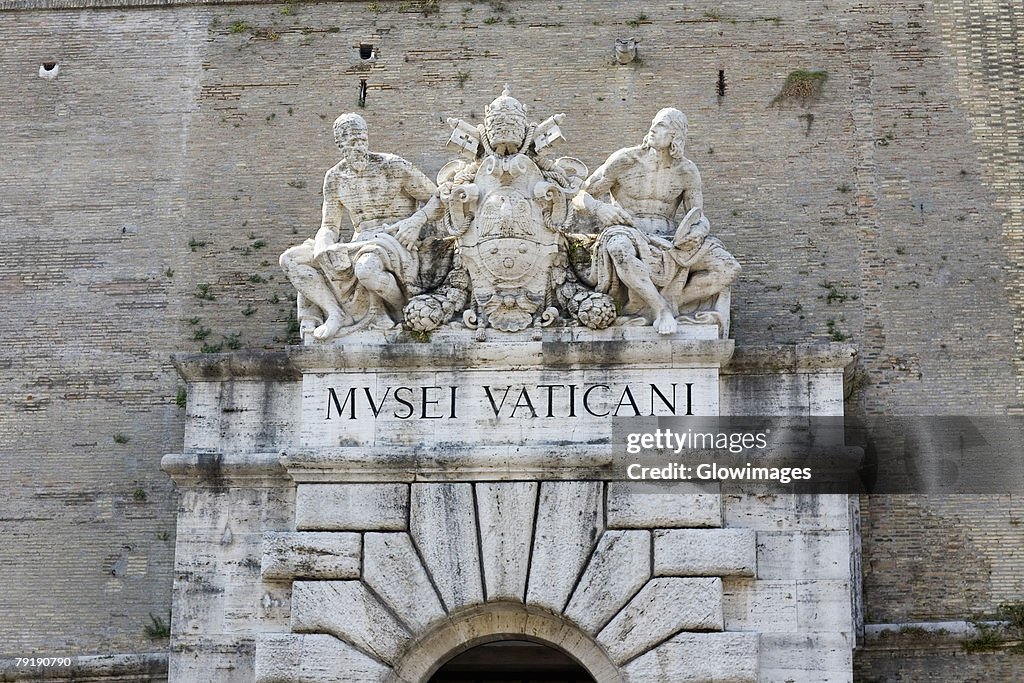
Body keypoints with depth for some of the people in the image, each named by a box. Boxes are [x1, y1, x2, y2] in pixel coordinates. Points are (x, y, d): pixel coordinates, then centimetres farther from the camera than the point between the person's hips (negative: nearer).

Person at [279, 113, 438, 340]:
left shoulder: (393, 167, -5)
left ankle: (400, 308, -10)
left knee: (366, 268, -42)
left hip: (396, 244, -5)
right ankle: (336, 314, -23)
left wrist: (415, 221, -18)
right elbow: (329, 226, 12)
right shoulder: (335, 178, 8)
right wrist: (322, 245, -12)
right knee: (290, 259, -11)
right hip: (360, 247, 6)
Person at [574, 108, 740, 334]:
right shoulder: (625, 160, -3)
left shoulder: (686, 171, 6)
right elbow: (580, 197, 0)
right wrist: (600, 208, -24)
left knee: (729, 269, -18)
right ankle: (661, 308, -29)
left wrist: (700, 228, -18)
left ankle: (657, 303, -21)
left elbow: (699, 216, 8)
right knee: (620, 247, -43)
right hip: (630, 237, -4)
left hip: (669, 241, 4)